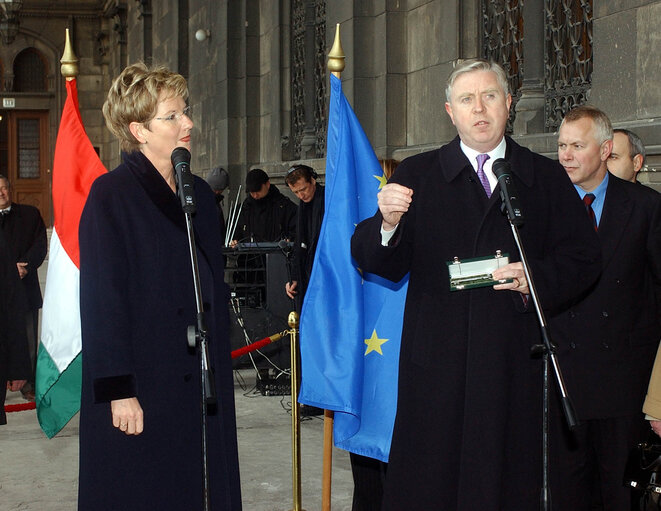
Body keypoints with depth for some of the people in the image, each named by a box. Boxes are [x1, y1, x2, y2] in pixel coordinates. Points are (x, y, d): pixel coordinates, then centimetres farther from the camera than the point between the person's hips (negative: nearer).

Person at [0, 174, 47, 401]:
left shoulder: (30, 214, 10)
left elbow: (40, 245, 3)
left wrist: (24, 267, -13)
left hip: (26, 287, 2)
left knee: (28, 341, 5)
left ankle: (28, 385, 14)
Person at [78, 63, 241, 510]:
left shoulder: (199, 193, 11)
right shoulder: (111, 195, -9)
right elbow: (102, 297, -14)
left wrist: (219, 368, 13)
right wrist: (119, 390, -18)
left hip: (202, 382, 6)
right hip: (141, 390, -6)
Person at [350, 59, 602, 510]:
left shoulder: (547, 178, 11)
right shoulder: (418, 175, 9)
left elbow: (583, 258, 8)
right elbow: (380, 264, 3)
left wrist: (537, 278, -11)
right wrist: (387, 224, -19)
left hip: (516, 363, 1)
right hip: (436, 361, -1)